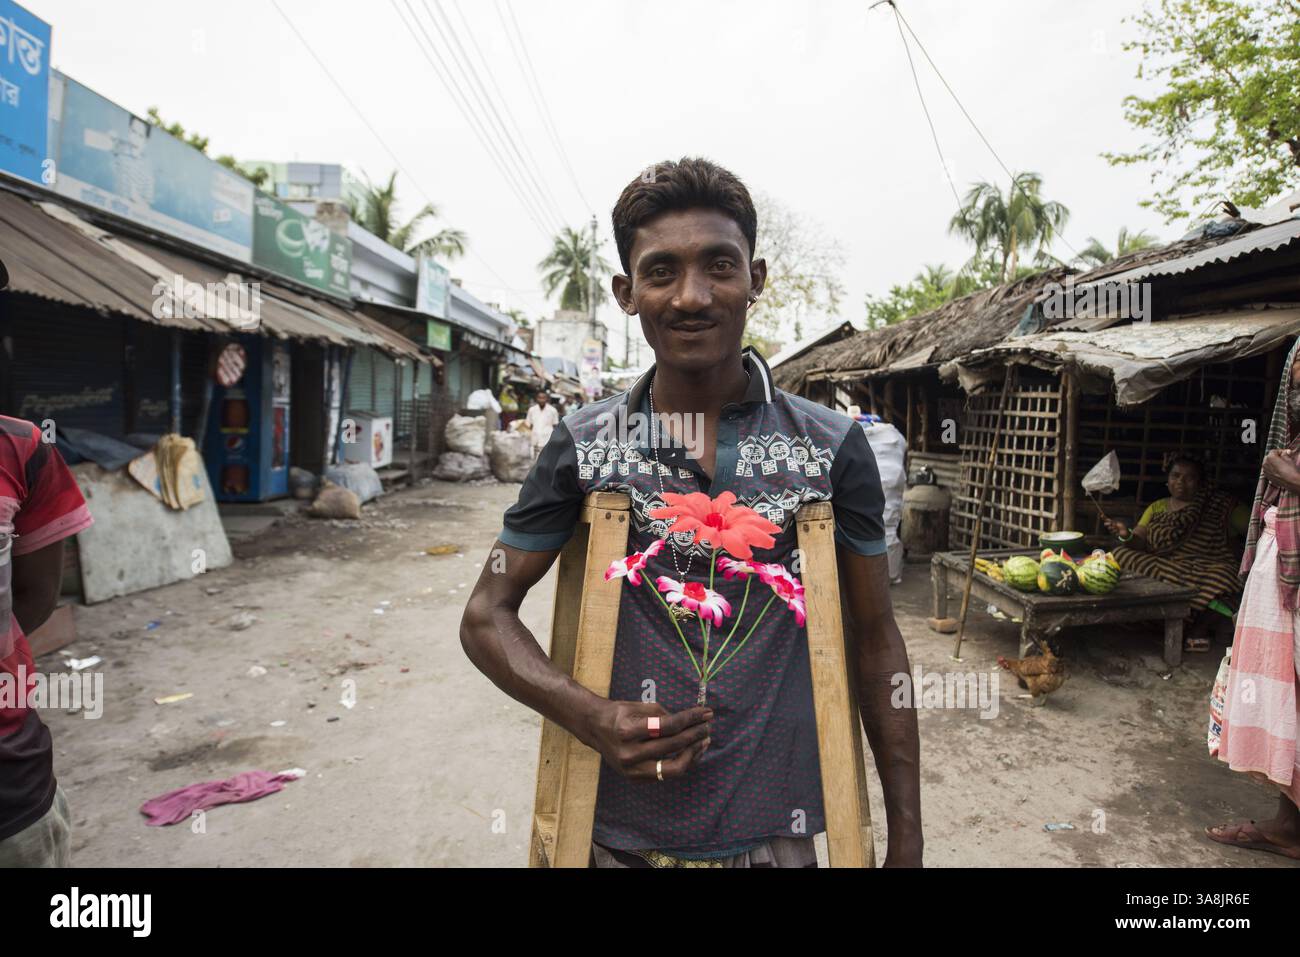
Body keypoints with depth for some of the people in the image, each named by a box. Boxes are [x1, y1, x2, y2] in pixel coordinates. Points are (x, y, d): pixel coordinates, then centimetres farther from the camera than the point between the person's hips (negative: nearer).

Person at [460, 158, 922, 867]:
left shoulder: (831, 447, -5)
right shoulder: (583, 445, -6)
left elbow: (875, 641, 0)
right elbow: (487, 615, -1)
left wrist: (906, 840, 0)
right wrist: (590, 718, -18)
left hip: (776, 835, 1)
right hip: (619, 835, 0)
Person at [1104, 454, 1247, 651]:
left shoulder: (1217, 503, 10)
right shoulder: (1157, 508, 15)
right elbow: (1139, 543, 4)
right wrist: (1126, 535, -19)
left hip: (1206, 568, -2)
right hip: (1162, 567, 2)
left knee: (1223, 577, -37)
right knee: (1121, 554, -25)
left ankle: (1200, 627, -8)